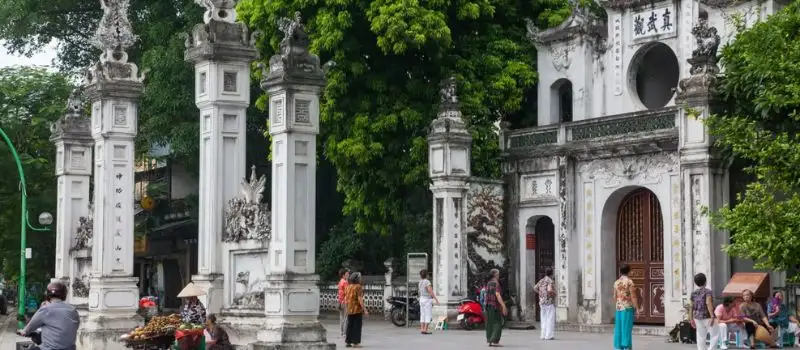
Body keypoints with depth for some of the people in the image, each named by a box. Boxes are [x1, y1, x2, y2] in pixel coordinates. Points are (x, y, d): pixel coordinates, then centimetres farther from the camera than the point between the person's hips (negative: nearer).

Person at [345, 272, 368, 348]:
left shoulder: (348, 286, 8)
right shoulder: (358, 287, -13)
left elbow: (345, 298, 12)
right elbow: (360, 299, -19)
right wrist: (364, 309, -18)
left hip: (349, 309, 7)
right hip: (357, 309, -7)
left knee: (350, 326, 13)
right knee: (357, 326, 0)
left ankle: (347, 341, 14)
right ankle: (355, 342, 0)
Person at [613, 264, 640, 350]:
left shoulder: (616, 282, 6)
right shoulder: (630, 282, -10)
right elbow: (633, 297, -13)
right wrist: (637, 309, -9)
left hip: (619, 308, 5)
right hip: (628, 308, -5)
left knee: (619, 328, 8)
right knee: (627, 328, -5)